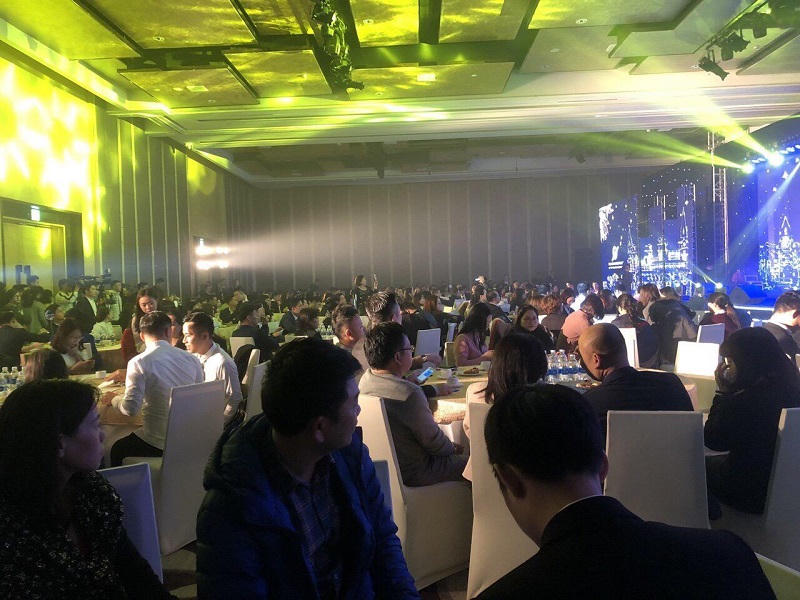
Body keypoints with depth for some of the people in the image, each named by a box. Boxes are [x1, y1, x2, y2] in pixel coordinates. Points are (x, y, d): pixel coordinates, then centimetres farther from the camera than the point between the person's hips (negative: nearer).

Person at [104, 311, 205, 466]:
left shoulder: (139, 363, -13)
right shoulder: (191, 359, -1)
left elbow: (130, 408, -17)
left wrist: (114, 399, 5)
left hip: (159, 444, -5)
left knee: (117, 449, 21)